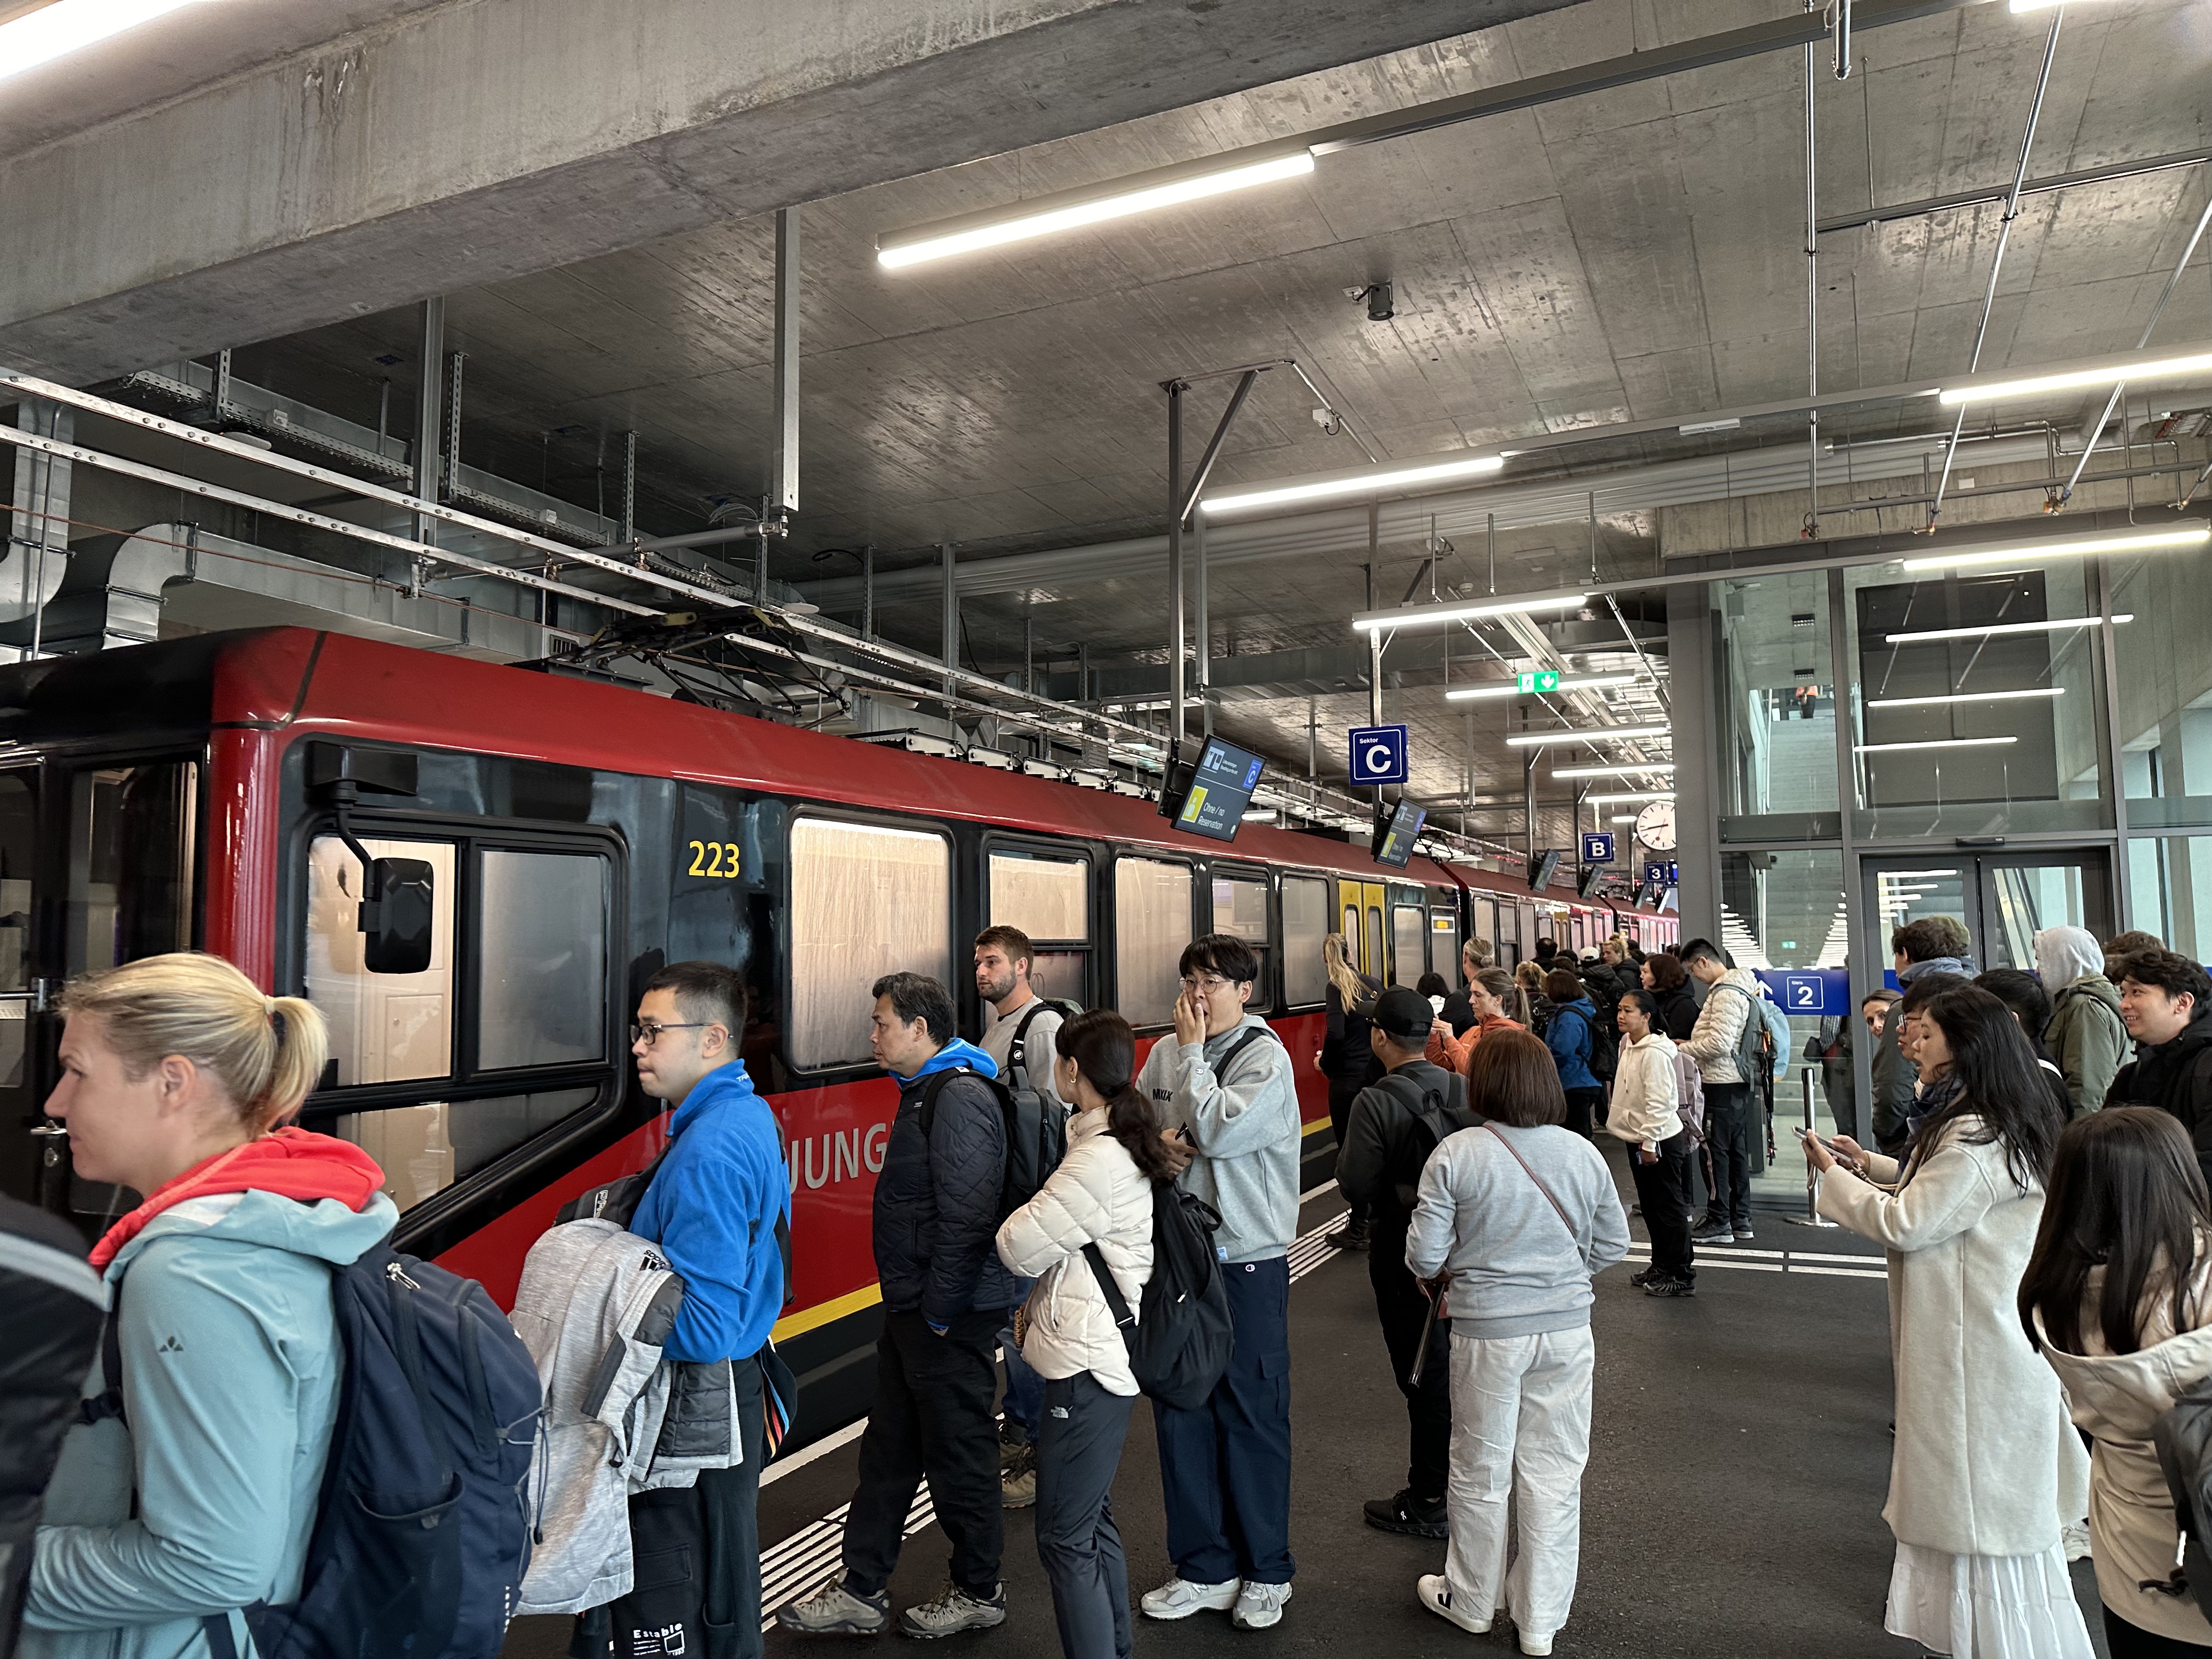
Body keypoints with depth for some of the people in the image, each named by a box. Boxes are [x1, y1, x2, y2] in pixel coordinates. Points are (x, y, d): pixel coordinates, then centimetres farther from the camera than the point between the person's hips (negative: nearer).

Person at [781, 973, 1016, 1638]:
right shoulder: (926, 1091, 12)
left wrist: (940, 1311, -21)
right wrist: (910, 1306, 19)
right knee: (888, 1448, 16)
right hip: (913, 1309, 10)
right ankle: (861, 1592, 27)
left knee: (959, 1455, 6)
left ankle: (979, 1593, 24)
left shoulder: (961, 1099, -21)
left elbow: (966, 1215, -26)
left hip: (951, 1316, -10)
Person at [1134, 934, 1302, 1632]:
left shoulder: (1266, 1056, -11)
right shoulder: (1164, 1054, 4)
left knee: (1252, 1416, 6)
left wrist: (1193, 1052, -14)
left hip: (1247, 1262, -5)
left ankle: (1266, 1572, 24)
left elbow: (1219, 1131, -23)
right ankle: (1205, 1566, 27)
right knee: (1180, 1411, 11)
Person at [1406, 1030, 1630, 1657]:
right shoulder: (1583, 1153, -4)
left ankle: (1471, 1601, 33)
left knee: (1480, 1473, 14)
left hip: (1486, 1331, -2)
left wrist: (1443, 1278, 10)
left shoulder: (1455, 1154, -14)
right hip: (1567, 1327, 2)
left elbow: (1424, 1255, -12)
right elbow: (1613, 1244, 5)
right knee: (1554, 1477, 13)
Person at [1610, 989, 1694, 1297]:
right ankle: (1662, 1264, 30)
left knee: (1670, 1208, -1)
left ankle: (1682, 1276, 7)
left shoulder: (1655, 1053, -21)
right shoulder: (1628, 1046, 8)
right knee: (1650, 1206, 18)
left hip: (1660, 1141, -10)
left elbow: (1659, 1102, -23)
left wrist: (1649, 1143, -20)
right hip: (1639, 1140, 10)